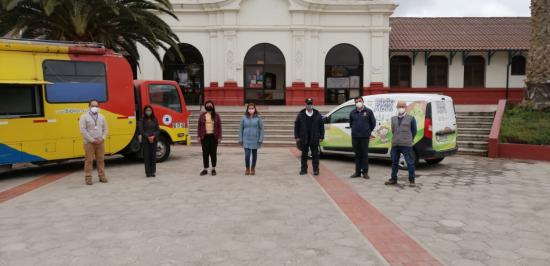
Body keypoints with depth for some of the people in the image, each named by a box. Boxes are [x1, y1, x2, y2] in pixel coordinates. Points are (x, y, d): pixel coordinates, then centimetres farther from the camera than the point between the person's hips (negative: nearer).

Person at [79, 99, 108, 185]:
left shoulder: (101, 117, 11)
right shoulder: (84, 117, -3)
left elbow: (105, 129, 12)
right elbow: (83, 130, -10)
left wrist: (102, 138, -5)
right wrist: (92, 140, -14)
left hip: (100, 142, 4)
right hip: (89, 142, -4)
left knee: (101, 159, 7)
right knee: (89, 160, -2)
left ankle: (102, 176, 16)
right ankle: (88, 178, 3)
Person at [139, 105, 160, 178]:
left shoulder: (155, 120, 7)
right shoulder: (142, 120, 1)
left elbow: (158, 130, 3)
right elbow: (141, 131, -5)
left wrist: (153, 136, -13)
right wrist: (148, 137, -16)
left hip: (154, 140, 2)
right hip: (145, 141, -2)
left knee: (153, 156, 3)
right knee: (146, 156, -1)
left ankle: (153, 171, 10)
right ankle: (148, 172, 3)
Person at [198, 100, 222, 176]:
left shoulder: (216, 115, 5)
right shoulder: (202, 115, 7)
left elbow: (219, 126, 3)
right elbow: (199, 126, 7)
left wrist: (219, 137, -3)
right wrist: (199, 136, 1)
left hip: (213, 136, -1)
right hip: (205, 136, 1)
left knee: (213, 153, 4)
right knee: (205, 153, 4)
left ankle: (213, 169, 14)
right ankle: (205, 169, 11)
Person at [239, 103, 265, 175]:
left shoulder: (258, 118, -3)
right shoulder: (244, 118, 1)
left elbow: (261, 129, -2)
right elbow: (241, 129, 4)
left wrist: (261, 139, -7)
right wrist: (240, 139, 1)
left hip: (255, 140, 0)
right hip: (246, 140, 0)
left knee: (254, 154, 11)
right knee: (247, 155, -9)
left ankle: (253, 169, 27)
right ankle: (247, 169, 11)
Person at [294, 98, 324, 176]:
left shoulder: (317, 114, 5)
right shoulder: (301, 114, 5)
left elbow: (321, 126, 5)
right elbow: (296, 125, 5)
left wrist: (321, 137, -1)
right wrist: (297, 137, -1)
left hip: (314, 139, -1)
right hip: (303, 139, 1)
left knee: (315, 154, 2)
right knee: (304, 154, 8)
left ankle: (316, 170, 9)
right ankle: (304, 169, 17)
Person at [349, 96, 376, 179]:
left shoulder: (368, 111, -1)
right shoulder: (353, 112, 7)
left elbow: (373, 123, 8)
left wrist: (368, 131, 11)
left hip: (365, 137, -3)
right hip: (355, 137, 3)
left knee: (364, 154, 1)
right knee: (357, 154, 9)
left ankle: (365, 172, 8)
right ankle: (357, 172, 15)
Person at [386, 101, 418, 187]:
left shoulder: (411, 118, 1)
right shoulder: (393, 118, 12)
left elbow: (414, 131, 8)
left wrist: (409, 140, 12)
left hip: (406, 145, -4)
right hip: (395, 144, 4)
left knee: (410, 162, -3)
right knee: (394, 162, 11)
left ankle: (411, 180, 5)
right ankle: (393, 179, 22)